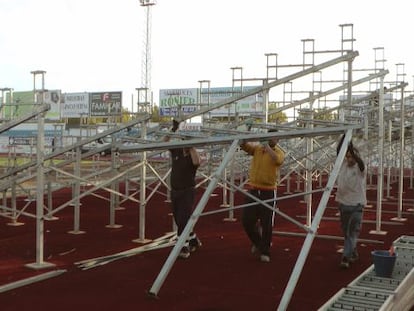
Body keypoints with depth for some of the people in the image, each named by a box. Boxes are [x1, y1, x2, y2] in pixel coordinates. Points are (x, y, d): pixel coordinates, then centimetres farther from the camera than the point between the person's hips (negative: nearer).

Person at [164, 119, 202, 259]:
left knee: (183, 220, -13)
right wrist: (173, 129, -5)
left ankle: (184, 248, -6)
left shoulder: (192, 156, -11)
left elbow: (196, 162, -35)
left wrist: (191, 147, -29)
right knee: (179, 220, 13)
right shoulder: (177, 152, 6)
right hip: (175, 191, 7)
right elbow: (165, 142, 6)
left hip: (187, 191, -7)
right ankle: (194, 241, 31)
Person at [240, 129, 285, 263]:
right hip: (253, 189, 3)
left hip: (268, 191, -3)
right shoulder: (257, 148, 7)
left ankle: (265, 252, 15)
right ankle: (257, 242, 31)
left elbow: (278, 160, -25)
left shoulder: (279, 152, -2)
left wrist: (268, 147, -26)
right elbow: (244, 145, -7)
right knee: (246, 220, 3)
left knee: (267, 224, 0)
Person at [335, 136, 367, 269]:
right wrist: (344, 137, -18)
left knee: (353, 232, -10)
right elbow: (338, 151, -8)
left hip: (356, 204, -5)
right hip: (343, 203, 6)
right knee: (346, 232, 14)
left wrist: (351, 147, -43)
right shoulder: (343, 164, 5)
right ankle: (353, 254, 29)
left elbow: (359, 161, -31)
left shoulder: (360, 168, -8)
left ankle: (346, 258, -14)